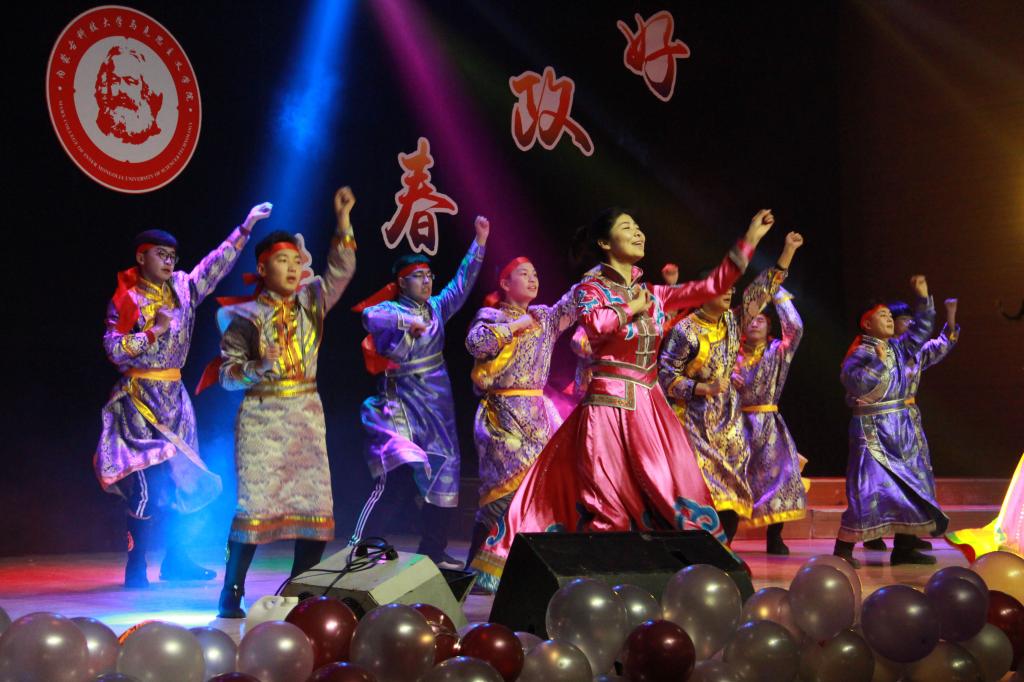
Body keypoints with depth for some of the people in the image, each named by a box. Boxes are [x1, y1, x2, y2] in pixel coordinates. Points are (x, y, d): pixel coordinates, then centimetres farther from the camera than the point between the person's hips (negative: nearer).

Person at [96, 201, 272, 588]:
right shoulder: (125, 300, -6)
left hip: (174, 397, 7)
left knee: (179, 476, 8)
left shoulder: (182, 288, 8)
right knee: (147, 479, -11)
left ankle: (175, 559, 17)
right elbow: (114, 350, -14)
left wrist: (245, 228, 1)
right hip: (140, 397, -7)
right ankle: (136, 567, -6)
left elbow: (216, 265, 6)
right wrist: (155, 330, -18)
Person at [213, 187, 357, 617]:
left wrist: (343, 220, -5)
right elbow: (228, 376, -3)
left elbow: (340, 272, 3)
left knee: (314, 504, 1)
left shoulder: (310, 302, 10)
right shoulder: (246, 316, -2)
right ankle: (231, 595, -1)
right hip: (262, 418, -5)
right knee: (256, 504, -9)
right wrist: (260, 368, -22)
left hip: (306, 413, 5)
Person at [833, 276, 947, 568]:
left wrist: (923, 297, 13)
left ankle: (903, 547, 15)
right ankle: (844, 548, -8)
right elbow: (853, 382, -25)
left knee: (912, 484, 8)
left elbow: (921, 329, 22)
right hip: (873, 428, -8)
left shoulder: (898, 348, 12)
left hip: (902, 428, 8)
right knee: (870, 487, -13)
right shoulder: (860, 354, -11)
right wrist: (878, 362, -25)